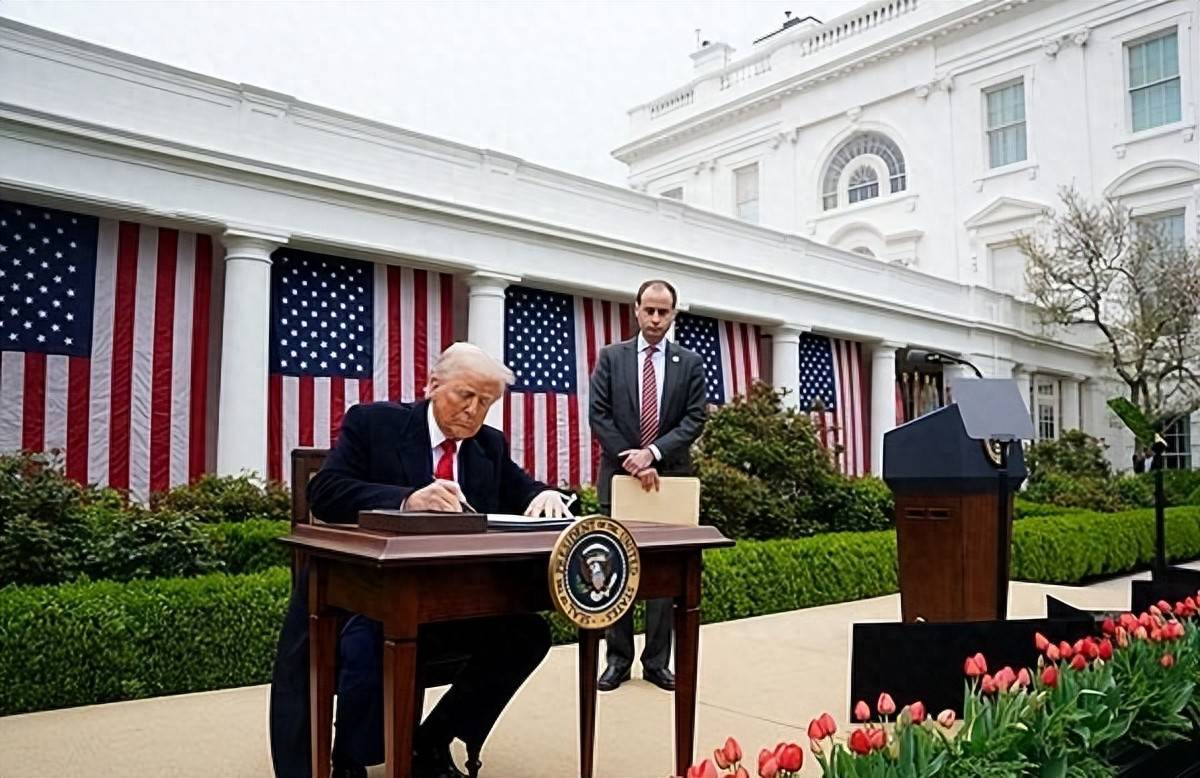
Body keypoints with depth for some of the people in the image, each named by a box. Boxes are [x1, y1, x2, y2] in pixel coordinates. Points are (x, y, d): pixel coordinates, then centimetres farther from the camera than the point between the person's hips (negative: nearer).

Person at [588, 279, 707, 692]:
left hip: (670, 477, 1)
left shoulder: (691, 362, 5)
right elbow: (599, 415, -3)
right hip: (619, 475, 0)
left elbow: (695, 419, -3)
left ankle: (657, 661, 14)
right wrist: (631, 461, -13)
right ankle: (618, 659, 13)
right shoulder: (611, 357, 4)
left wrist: (653, 452, -16)